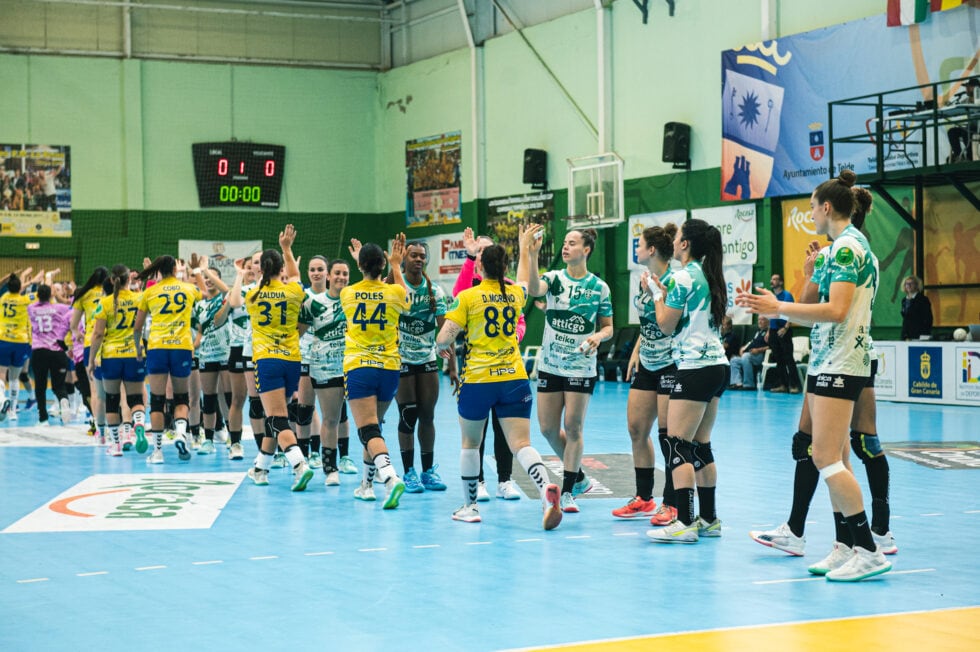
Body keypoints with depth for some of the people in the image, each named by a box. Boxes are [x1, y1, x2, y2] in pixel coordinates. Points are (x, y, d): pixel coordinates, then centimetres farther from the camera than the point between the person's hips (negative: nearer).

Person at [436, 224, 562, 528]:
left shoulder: (467, 297, -6)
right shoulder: (515, 294, 7)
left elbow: (444, 338, -9)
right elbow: (523, 281, 33)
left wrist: (442, 346, 15)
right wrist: (526, 248, 46)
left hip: (478, 380, -3)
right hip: (514, 378, 3)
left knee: (470, 443, 17)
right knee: (522, 444, -4)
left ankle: (469, 507, 23)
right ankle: (546, 489, -31)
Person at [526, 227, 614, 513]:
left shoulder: (599, 286, -1)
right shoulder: (554, 278, 0)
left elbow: (608, 327, 6)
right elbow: (534, 289, -23)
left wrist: (598, 337, -16)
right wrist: (532, 256, -35)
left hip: (581, 367, -3)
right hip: (550, 364, 3)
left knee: (573, 428, -3)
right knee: (547, 428, 5)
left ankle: (567, 491, 6)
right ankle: (579, 478, 25)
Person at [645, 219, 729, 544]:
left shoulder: (683, 277, -11)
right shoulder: (711, 277, 15)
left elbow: (666, 324, -6)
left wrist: (658, 294, 8)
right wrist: (665, 294, 23)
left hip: (695, 368, -9)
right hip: (718, 364, 9)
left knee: (677, 446, -8)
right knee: (701, 446, 13)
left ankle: (685, 523, -13)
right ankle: (708, 519, 15)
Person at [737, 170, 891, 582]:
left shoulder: (846, 246, -13)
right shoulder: (849, 244, 18)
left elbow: (836, 311, -22)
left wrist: (779, 308, -17)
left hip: (839, 364, -10)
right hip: (829, 362, 10)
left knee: (826, 457, -12)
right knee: (829, 458, 9)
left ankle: (869, 551, -11)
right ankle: (845, 547, 11)